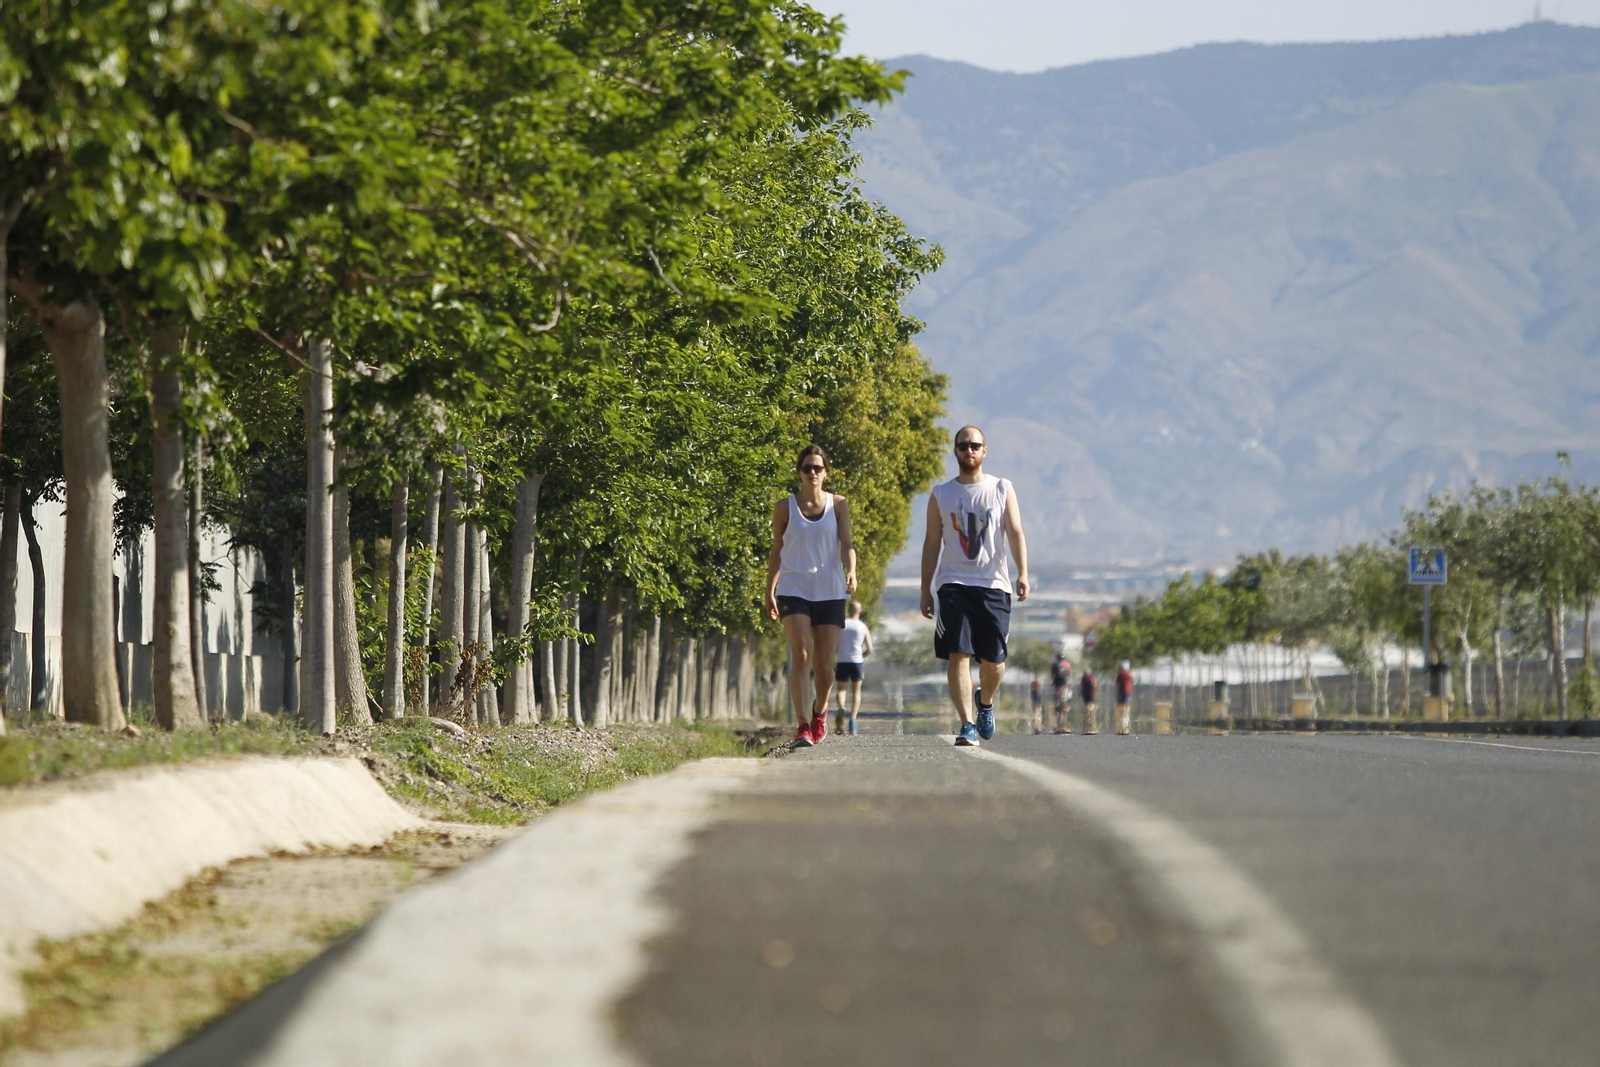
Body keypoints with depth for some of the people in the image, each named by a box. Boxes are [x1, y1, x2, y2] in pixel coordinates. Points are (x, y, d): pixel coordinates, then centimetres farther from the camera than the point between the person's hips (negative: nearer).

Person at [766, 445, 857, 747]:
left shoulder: (838, 505, 6)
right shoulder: (785, 507, 5)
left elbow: (846, 543, -3)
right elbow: (777, 551, 11)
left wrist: (851, 572, -21)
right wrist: (769, 591, 11)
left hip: (830, 593, 1)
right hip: (794, 590, -1)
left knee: (824, 664, 4)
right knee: (801, 657, -18)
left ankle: (820, 710, 34)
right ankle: (803, 726, -23)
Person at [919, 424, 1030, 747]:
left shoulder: (1002, 490, 8)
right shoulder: (940, 495, 10)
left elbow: (1015, 533, 0)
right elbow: (932, 544, 12)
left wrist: (1022, 573, -15)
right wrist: (926, 591, 8)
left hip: (994, 584, 0)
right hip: (954, 584, 0)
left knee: (994, 660, 0)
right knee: (959, 656, -12)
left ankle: (985, 702, 32)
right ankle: (967, 725, -12)